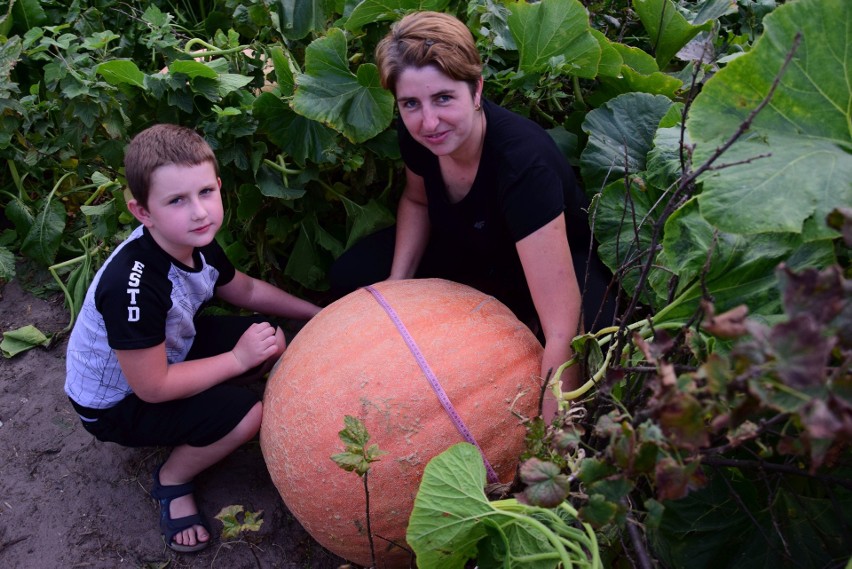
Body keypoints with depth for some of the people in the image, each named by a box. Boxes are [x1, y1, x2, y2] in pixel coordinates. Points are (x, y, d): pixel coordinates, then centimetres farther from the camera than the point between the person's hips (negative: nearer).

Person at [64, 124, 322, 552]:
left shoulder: (196, 243, -13)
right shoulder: (133, 286, -39)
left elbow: (245, 290, 9)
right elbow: (153, 386, -31)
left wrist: (313, 313, 8)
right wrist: (238, 359, -23)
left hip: (170, 349, 8)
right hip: (116, 402, -8)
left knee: (273, 342, -2)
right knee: (245, 413, -25)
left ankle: (185, 427, 10)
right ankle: (172, 483, 2)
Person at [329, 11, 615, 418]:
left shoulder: (524, 163, -42)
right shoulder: (417, 134, -22)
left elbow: (562, 330, -44)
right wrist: (397, 284, -10)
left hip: (557, 262, -6)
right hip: (469, 249, 6)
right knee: (348, 277, -5)